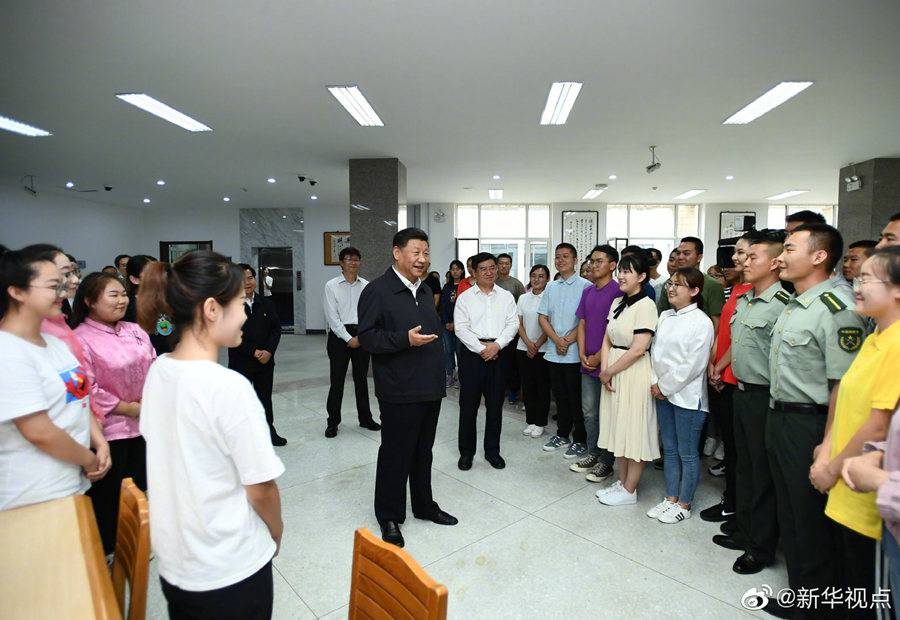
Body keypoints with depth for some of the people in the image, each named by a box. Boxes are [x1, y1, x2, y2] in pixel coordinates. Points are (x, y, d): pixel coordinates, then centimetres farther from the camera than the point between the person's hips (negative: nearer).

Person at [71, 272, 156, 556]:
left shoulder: (135, 330, 5)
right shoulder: (81, 339, -15)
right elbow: (87, 389, -19)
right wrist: (127, 408, -14)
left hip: (142, 423, 6)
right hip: (108, 429, -6)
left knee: (139, 487, 19)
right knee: (108, 493, 9)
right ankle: (106, 550, 29)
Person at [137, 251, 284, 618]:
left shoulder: (157, 371, -7)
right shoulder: (230, 387, -29)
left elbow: (170, 458, 6)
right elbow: (261, 489, -21)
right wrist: (276, 533, -1)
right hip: (231, 569, -6)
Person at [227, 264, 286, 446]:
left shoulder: (266, 304, 4)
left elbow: (276, 329, 3)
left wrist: (269, 351, -11)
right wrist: (253, 352, -16)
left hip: (266, 361, 4)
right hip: (240, 363, -4)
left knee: (265, 397, 17)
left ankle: (269, 430, 33)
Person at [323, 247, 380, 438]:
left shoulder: (366, 286, 5)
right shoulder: (331, 285, -2)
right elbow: (332, 317, -7)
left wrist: (360, 337, -7)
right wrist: (348, 338, -10)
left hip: (362, 335, 3)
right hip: (339, 335, -2)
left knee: (362, 379, 12)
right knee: (337, 380, 2)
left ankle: (365, 418, 26)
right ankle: (332, 422, 16)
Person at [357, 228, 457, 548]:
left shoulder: (424, 291, 14)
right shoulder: (377, 290, -11)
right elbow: (366, 337, -16)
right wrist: (406, 339, -26)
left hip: (430, 388, 8)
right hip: (399, 392, -7)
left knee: (423, 451, 20)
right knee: (395, 453, 7)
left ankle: (424, 506, 37)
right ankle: (389, 516, 26)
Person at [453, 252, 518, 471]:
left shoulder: (506, 296, 9)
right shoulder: (465, 297, 3)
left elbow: (513, 324, 1)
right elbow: (461, 328, -5)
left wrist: (496, 345, -13)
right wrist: (481, 349, -12)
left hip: (498, 353, 2)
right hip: (472, 352, -1)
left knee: (495, 405, 9)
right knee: (468, 405, 4)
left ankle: (492, 450, 24)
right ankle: (466, 451, 18)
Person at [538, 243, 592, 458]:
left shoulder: (585, 286, -7)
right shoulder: (551, 287, 10)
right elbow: (542, 317, 7)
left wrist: (569, 340, -15)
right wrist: (557, 340, -7)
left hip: (575, 353, -5)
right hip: (553, 351, 5)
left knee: (577, 398, 3)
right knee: (560, 396, 16)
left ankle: (580, 440, 18)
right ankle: (562, 434, 31)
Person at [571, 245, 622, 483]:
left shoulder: (617, 291, -12)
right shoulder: (587, 292, 11)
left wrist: (598, 358, -12)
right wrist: (582, 355, 1)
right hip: (588, 363, 7)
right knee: (589, 412, 15)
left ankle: (606, 461, 20)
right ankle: (592, 454, 31)